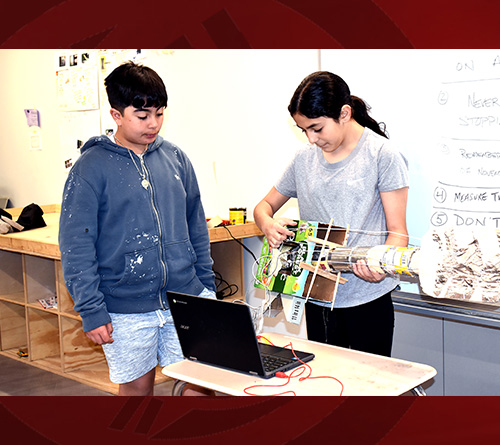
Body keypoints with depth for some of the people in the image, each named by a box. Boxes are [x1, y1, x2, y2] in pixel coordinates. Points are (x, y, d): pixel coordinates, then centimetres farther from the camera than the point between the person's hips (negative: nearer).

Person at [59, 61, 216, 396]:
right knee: (137, 387, 11)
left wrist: (207, 285, 12)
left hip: (187, 297, 4)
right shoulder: (91, 168, -7)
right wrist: (91, 310, -11)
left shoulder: (176, 158, 7)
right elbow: (76, 246, -8)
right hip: (127, 310, -3)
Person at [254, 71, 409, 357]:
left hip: (367, 300, -5)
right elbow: (265, 205, 18)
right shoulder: (304, 159, 8)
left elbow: (398, 231, -9)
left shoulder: (381, 154, -7)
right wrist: (268, 225, -6)